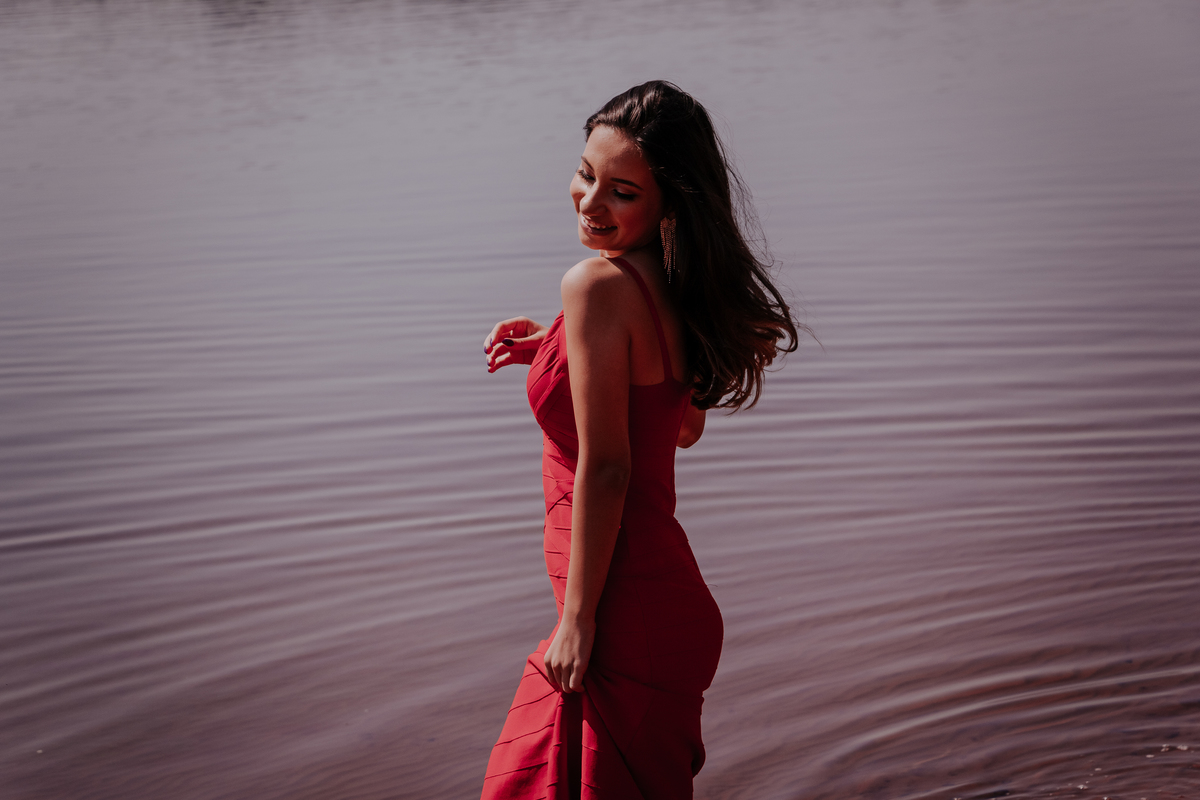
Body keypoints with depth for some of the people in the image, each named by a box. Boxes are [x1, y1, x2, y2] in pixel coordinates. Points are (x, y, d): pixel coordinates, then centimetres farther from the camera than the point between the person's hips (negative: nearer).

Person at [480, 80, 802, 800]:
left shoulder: (598, 286, -19)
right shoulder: (674, 287, 6)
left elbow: (604, 468, -21)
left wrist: (577, 617, -15)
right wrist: (554, 351, 18)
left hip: (629, 619, -9)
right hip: (669, 599, 9)